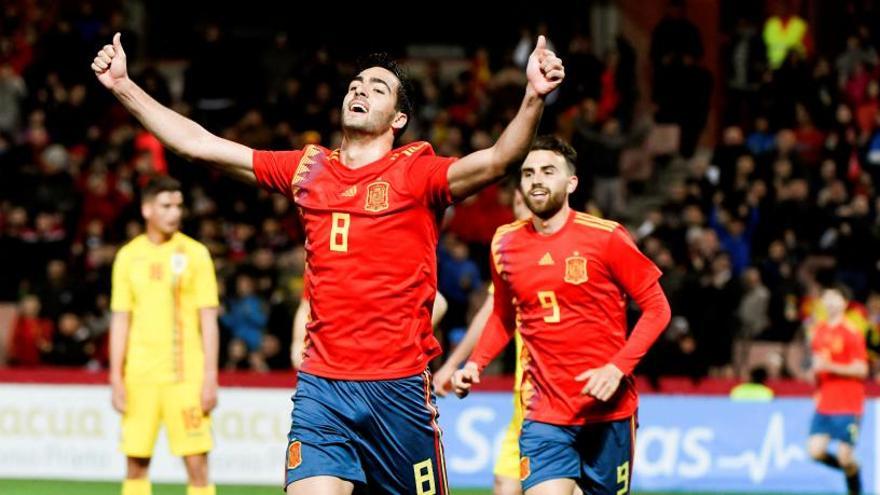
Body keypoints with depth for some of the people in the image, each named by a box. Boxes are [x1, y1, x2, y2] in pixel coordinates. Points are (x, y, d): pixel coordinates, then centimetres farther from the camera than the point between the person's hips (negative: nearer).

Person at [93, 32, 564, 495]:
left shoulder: (415, 171, -1)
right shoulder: (308, 168, 10)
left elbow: (495, 161, -20)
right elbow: (198, 143, 13)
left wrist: (533, 100, -37)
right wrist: (123, 85, 10)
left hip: (400, 386, -2)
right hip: (321, 386, 3)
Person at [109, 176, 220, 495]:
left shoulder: (195, 253, 2)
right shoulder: (128, 256, 8)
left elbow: (208, 320, 0)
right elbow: (120, 320, 11)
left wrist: (210, 378, -6)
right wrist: (116, 378, 4)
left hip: (185, 374, -2)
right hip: (140, 374, 2)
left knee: (196, 462, -7)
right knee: (136, 464, 4)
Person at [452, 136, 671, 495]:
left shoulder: (605, 238, -8)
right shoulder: (506, 244, 5)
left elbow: (656, 307, -4)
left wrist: (618, 368, -17)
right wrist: (475, 364, 4)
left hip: (608, 409, -2)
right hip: (543, 413, 2)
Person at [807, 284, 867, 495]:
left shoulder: (851, 333, -9)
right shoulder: (819, 331, 10)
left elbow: (861, 370, -13)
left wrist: (830, 366, -21)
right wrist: (816, 370, 3)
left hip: (847, 406, -6)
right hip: (824, 404, 6)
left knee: (845, 458, -6)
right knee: (815, 451, -5)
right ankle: (851, 468, 22)